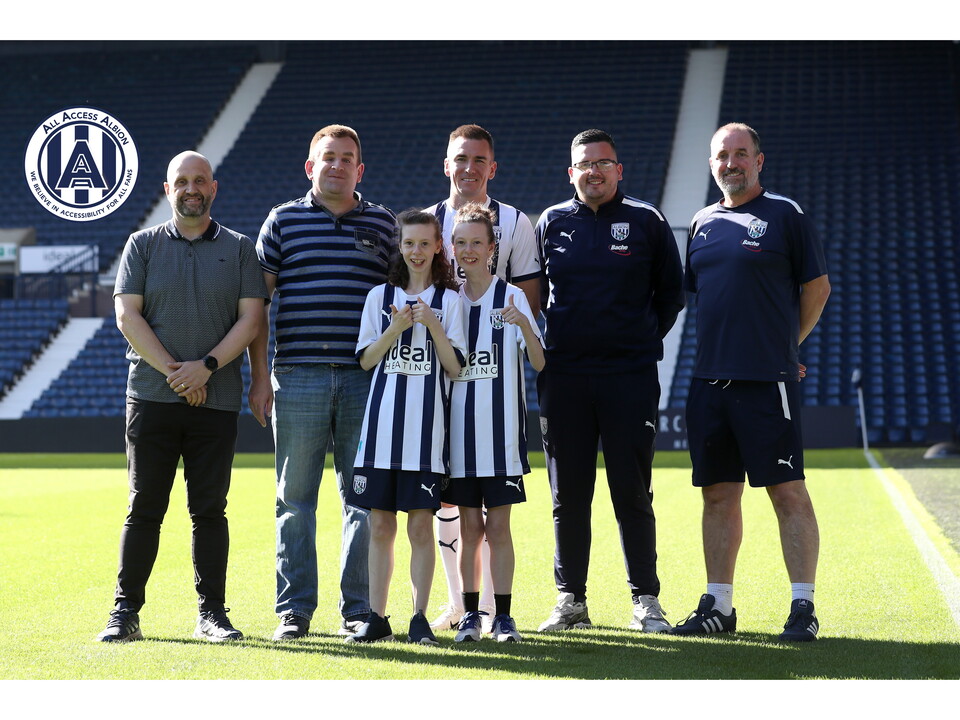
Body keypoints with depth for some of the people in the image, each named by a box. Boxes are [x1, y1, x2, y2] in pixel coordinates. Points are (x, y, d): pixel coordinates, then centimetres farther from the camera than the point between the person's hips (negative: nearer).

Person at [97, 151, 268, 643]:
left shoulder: (239, 249, 10)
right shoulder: (143, 245, 9)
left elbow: (251, 319, 1)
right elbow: (127, 315, -1)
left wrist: (205, 367, -12)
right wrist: (175, 373, -10)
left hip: (217, 399, 1)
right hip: (152, 395, 0)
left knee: (210, 509, 3)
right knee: (144, 508, 0)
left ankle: (212, 613, 8)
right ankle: (126, 612, 5)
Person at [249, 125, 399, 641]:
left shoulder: (383, 223, 11)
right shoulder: (283, 221, 7)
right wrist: (259, 377, -1)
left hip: (366, 379, 1)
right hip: (298, 379, -1)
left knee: (364, 497, 3)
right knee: (295, 498, 2)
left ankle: (358, 609, 11)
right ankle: (294, 611, 10)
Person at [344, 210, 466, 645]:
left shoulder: (449, 300, 6)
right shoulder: (379, 296, 12)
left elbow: (455, 366, 1)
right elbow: (366, 359, 7)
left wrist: (432, 324, -11)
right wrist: (396, 329, -7)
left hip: (426, 423, -2)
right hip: (382, 420, 2)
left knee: (421, 524, -2)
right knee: (379, 525, 4)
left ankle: (419, 617, 6)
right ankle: (377, 618, 11)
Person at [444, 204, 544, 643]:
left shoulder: (512, 297, -1)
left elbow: (538, 363, -10)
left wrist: (524, 325, -26)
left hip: (501, 424, -3)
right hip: (460, 422, 3)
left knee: (498, 525, -1)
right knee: (469, 526, 7)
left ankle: (503, 615, 6)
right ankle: (470, 613, 13)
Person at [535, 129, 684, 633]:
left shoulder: (647, 222, 5)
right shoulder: (551, 224, 10)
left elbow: (671, 292, 11)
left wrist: (645, 339, 4)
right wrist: (544, 345, 9)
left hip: (630, 374, -2)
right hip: (564, 374, 2)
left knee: (632, 492, 0)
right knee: (568, 494, 5)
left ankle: (646, 599, 9)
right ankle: (571, 599, 14)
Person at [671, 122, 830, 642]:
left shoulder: (785, 215, -1)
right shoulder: (703, 223, 15)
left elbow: (817, 287, 2)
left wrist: (785, 345, 7)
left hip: (767, 381, -6)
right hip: (709, 379, 6)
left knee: (788, 491, -5)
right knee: (718, 493, 9)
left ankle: (803, 606, 0)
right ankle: (717, 605, 17)